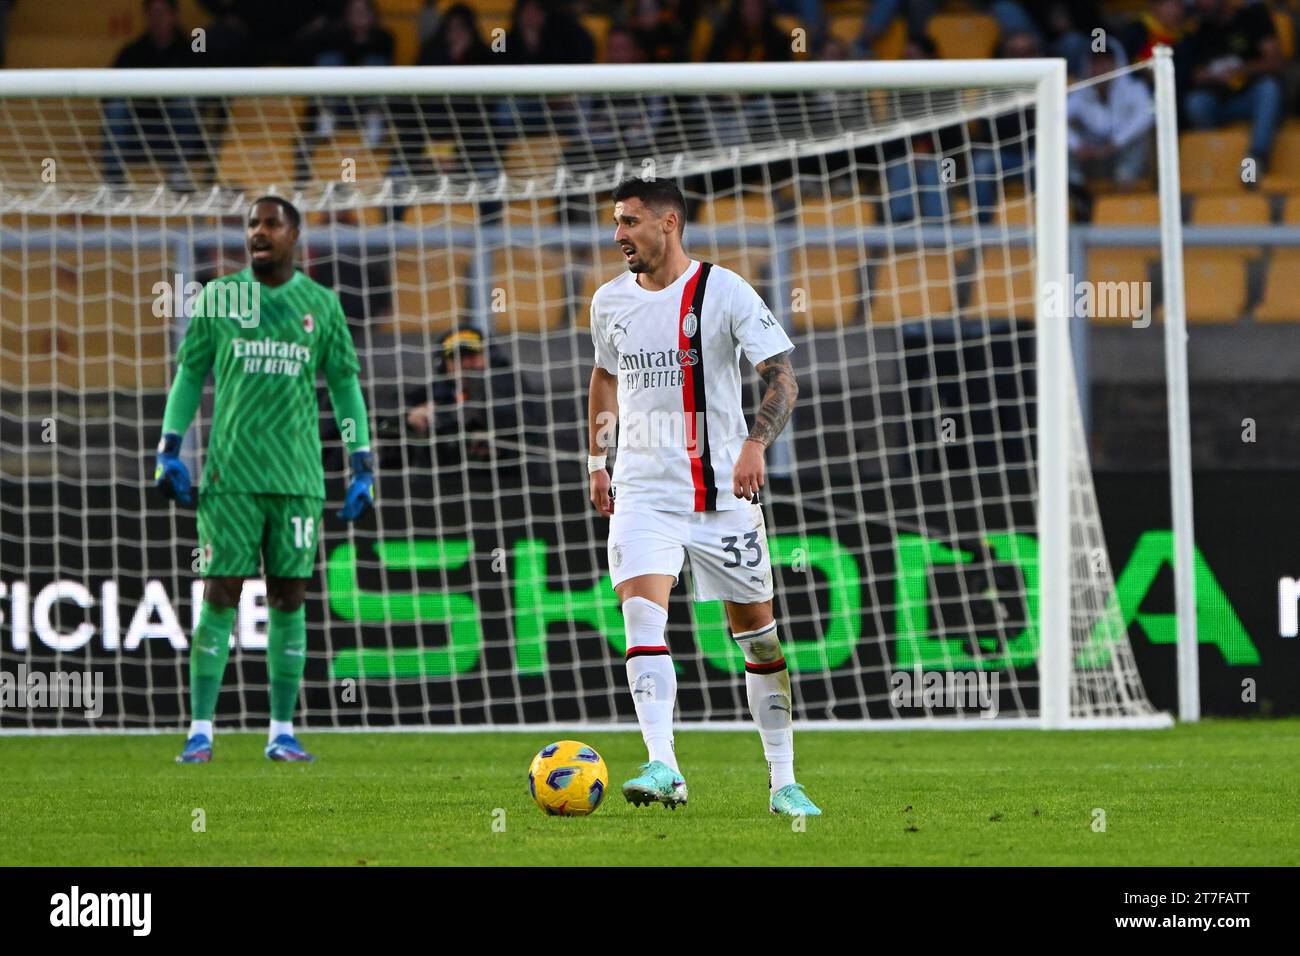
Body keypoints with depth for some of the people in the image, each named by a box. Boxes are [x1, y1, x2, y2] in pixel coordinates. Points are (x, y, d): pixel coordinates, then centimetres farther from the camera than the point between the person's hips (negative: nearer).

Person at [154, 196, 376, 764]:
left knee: (289, 599, 1)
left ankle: (282, 733, 7)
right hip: (230, 475, -1)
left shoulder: (320, 305, 8)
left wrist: (362, 466, 7)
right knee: (220, 595, -5)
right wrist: (168, 450, 2)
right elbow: (190, 373, 11)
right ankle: (200, 733, -1)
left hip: (298, 477, 1)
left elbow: (344, 384, 12)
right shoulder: (218, 297, 6)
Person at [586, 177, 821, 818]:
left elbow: (782, 374, -11)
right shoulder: (610, 302, 6)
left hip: (722, 493, -2)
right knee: (643, 616, -19)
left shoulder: (723, 291, -8)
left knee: (759, 634, 5)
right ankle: (663, 769, -26)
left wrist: (756, 443, -26)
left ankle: (783, 781, 16)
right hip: (643, 492, 2)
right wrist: (596, 459, 21)